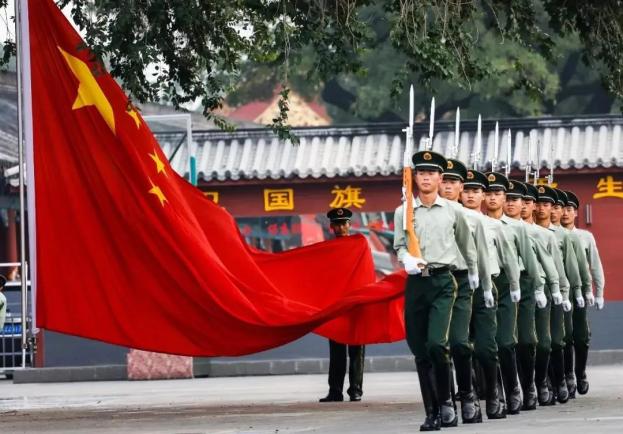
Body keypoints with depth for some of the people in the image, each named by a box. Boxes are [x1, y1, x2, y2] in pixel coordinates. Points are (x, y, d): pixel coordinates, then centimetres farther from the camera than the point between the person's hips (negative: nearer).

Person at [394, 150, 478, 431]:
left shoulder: (452, 211, 5)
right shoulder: (403, 212, 7)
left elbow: (467, 244, 18)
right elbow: (399, 245, 8)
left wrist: (474, 273, 26)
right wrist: (406, 259, -14)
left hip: (443, 281, -2)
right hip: (416, 282, 2)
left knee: (436, 343, -19)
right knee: (420, 351, 2)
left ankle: (446, 401, -1)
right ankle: (432, 413, 8)